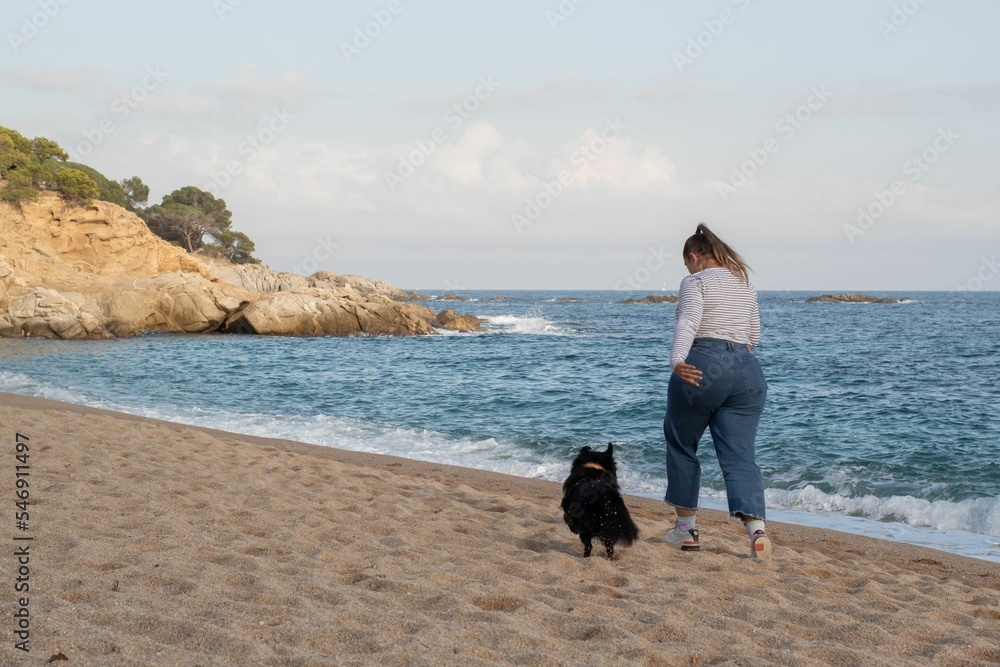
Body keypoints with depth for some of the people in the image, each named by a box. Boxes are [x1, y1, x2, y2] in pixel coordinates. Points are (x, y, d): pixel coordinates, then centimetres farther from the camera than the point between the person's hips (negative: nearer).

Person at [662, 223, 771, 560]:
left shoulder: (695, 282, -1)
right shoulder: (745, 283, 20)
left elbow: (688, 323, -19)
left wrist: (677, 361, -32)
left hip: (703, 368, -5)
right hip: (748, 371, 5)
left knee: (681, 445, 15)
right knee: (740, 455, 0)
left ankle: (687, 528, 20)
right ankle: (756, 527, -22)